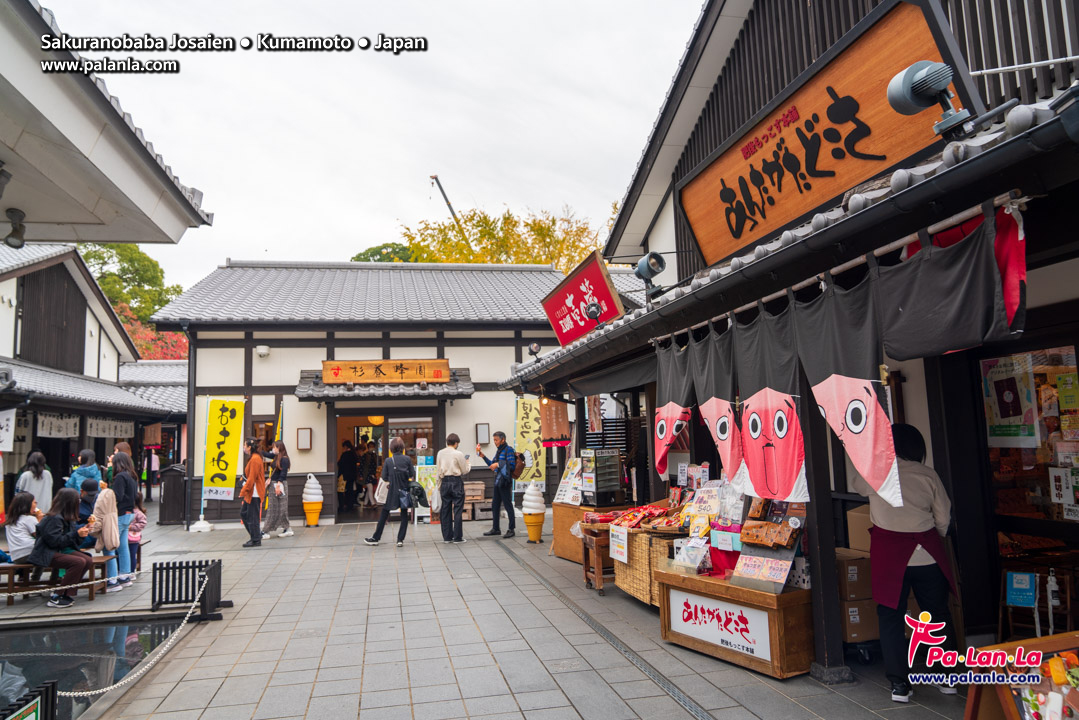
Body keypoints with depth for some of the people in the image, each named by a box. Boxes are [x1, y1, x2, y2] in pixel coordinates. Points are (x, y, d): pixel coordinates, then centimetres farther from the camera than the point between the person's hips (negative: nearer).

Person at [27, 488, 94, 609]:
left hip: (61, 550, 9)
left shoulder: (66, 518, 13)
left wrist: (82, 531, 3)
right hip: (46, 554, -9)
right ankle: (56, 598, -19)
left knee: (88, 561, -14)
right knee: (79, 562, -29)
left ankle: (68, 594, -8)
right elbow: (55, 541, -23)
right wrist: (76, 534, -20)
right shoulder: (54, 518, -17)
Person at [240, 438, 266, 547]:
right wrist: (244, 491, 19)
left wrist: (243, 492, -19)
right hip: (251, 493, 10)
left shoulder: (255, 459, -18)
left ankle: (256, 540, 6)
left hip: (254, 494, -10)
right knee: (243, 513, 16)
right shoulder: (253, 458, 14)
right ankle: (256, 535, 22)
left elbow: (251, 479, -22)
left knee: (253, 517, -3)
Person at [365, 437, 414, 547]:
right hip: (404, 490, 0)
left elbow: (384, 477, -3)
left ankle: (375, 538, 19)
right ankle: (400, 539, 9)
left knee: (384, 514, 11)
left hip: (392, 491, 0)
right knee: (404, 515, 11)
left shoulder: (388, 461, -7)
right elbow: (412, 475, -3)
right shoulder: (407, 459, -7)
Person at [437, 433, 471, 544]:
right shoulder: (458, 454, -10)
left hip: (444, 482, 5)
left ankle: (447, 536, 14)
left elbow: (438, 471, 8)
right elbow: (465, 471, -4)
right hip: (456, 482, -5)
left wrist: (439, 486, 15)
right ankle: (457, 537, 2)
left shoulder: (440, 453, 4)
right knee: (457, 510, 1)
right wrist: (468, 463, 16)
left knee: (446, 510, 9)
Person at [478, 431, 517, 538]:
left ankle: (511, 529, 4)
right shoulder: (499, 450, 16)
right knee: (495, 506, 14)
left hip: (505, 482, -9)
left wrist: (498, 464, -20)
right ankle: (495, 529, 24)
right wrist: (482, 456, 16)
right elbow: (492, 465, 24)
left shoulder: (508, 450, -9)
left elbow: (512, 465, -16)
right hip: (497, 482, 9)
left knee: (508, 505, -3)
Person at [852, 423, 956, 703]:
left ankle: (900, 684, 9)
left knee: (891, 618, 6)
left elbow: (857, 485, 19)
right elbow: (944, 519, 3)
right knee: (938, 615, 17)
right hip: (927, 553, 2)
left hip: (890, 554, -2)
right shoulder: (928, 475, -1)